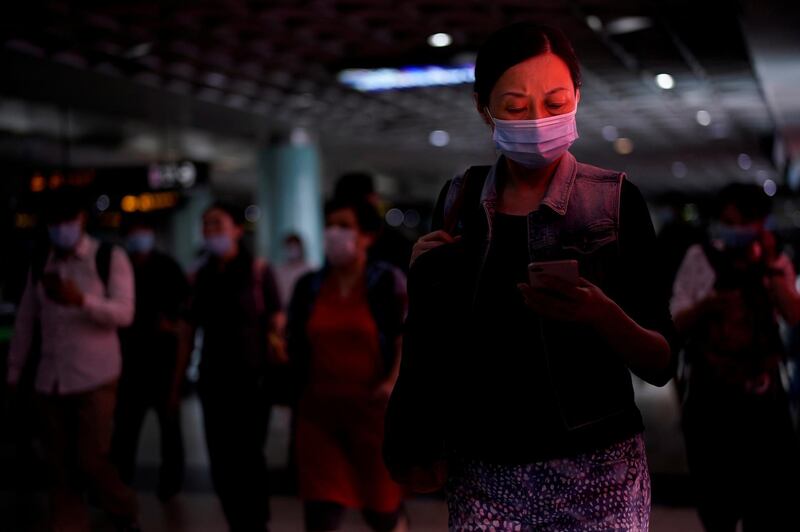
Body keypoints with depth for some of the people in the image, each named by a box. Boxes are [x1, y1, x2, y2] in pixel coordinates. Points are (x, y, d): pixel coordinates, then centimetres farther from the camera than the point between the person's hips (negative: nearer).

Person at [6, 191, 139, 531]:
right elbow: (25, 321, 14)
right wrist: (13, 372, 13)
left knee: (90, 462, -5)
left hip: (95, 378, -4)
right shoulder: (40, 265, 11)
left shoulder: (110, 258, -4)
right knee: (60, 468, 6)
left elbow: (124, 313, -14)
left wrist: (81, 299, -31)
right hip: (50, 380, 5)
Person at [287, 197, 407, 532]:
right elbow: (295, 342, 18)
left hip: (374, 409, -3)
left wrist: (394, 382, -17)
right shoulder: (309, 287, 9)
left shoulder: (387, 282, -2)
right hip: (319, 411, 3)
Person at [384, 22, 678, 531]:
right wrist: (424, 275, -3)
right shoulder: (459, 201, 3)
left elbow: (662, 365, -6)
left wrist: (600, 314, -24)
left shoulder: (615, 200, -5)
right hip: (482, 474, 3)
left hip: (595, 474, -2)